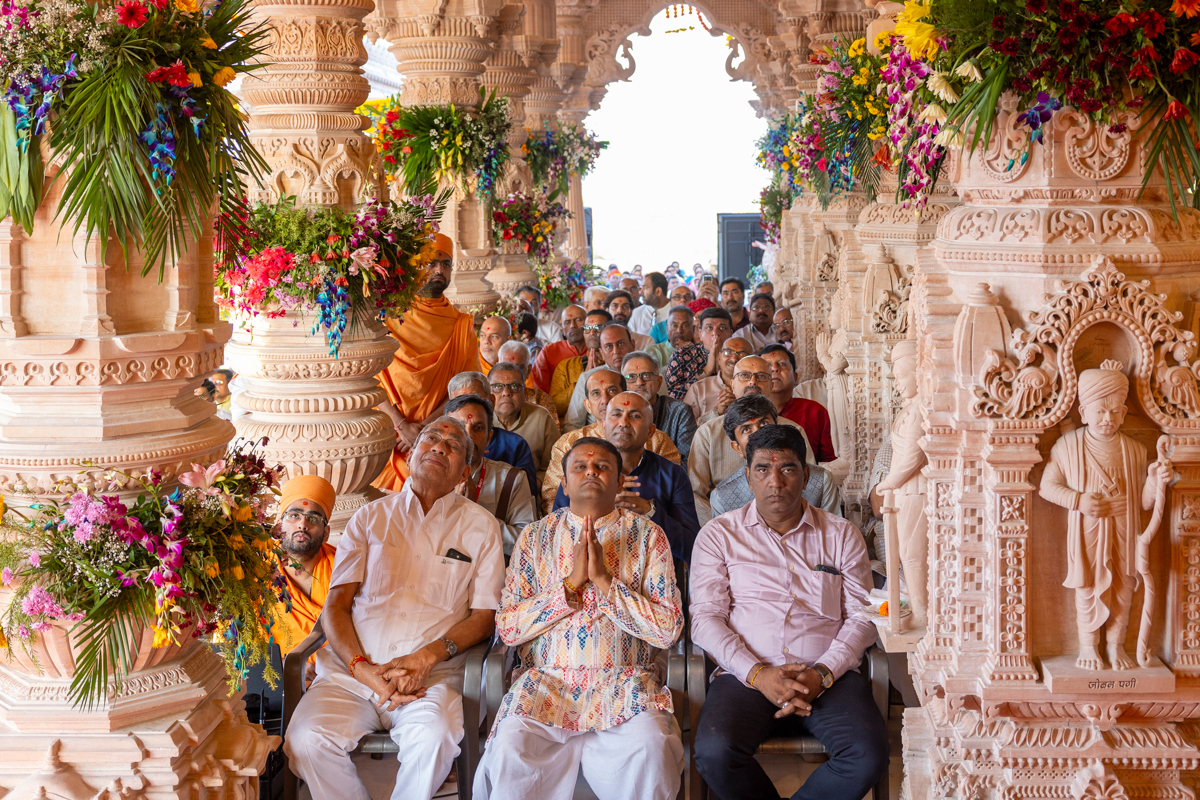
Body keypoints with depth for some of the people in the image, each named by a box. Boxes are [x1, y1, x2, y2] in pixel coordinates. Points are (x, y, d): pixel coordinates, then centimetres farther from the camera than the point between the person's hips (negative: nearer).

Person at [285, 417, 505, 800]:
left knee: (434, 738, -35)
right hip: (352, 668, 2)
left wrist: (428, 656, -12)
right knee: (307, 740, -28)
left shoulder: (480, 527, 13)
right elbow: (335, 605, 9)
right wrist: (364, 670, -10)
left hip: (432, 676, -1)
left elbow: (486, 615, 6)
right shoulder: (371, 517, 17)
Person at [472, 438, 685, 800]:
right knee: (510, 747, -31)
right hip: (546, 676, 0)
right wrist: (571, 582, -7)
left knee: (649, 748, -32)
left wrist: (604, 580, -9)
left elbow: (668, 630, -2)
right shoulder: (536, 536, 12)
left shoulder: (647, 535, 8)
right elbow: (507, 627, 2)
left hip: (623, 680, 0)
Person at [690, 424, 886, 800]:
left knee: (869, 754, -29)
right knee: (715, 753, -32)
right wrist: (757, 673, -13)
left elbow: (861, 618, 8)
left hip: (828, 677, 1)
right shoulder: (719, 535, 11)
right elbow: (705, 617, 3)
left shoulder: (841, 535, 14)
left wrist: (822, 674, -10)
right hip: (746, 676, -1)